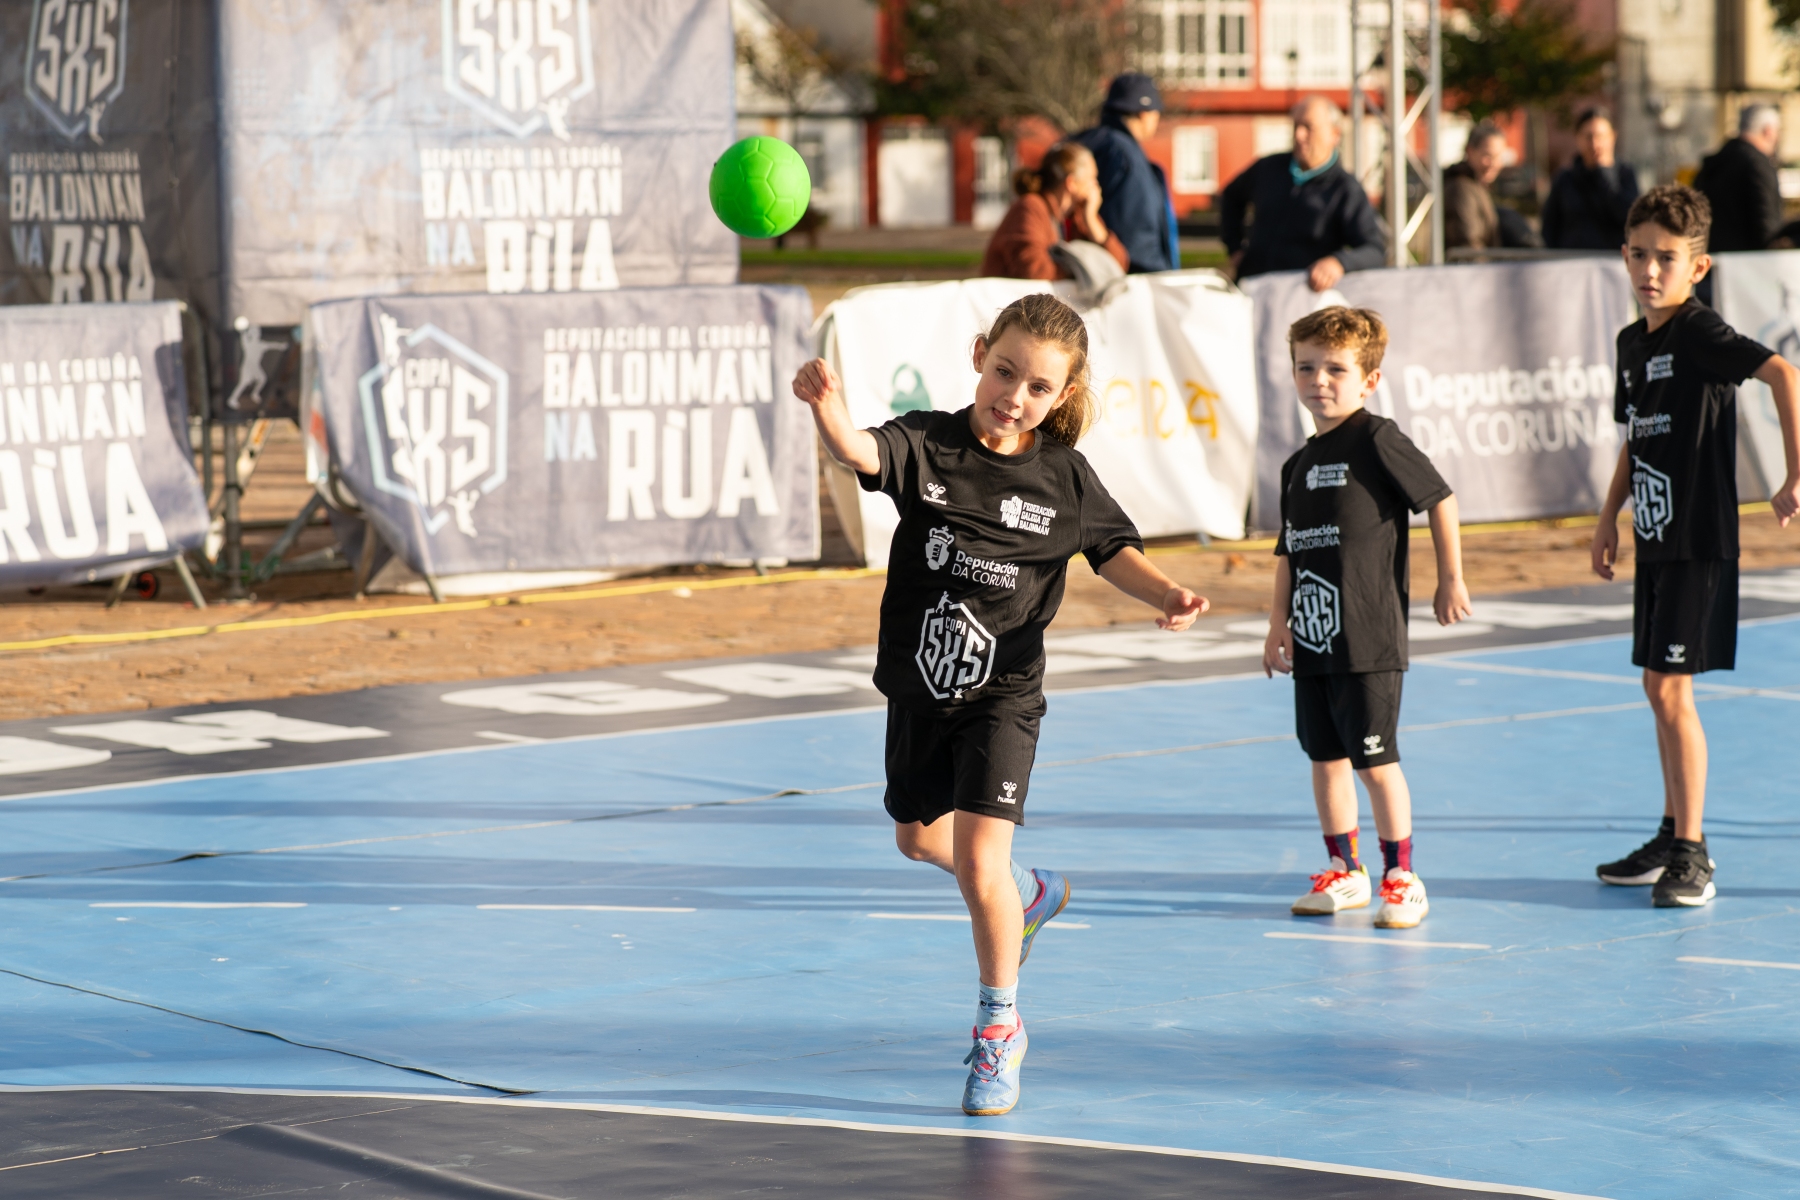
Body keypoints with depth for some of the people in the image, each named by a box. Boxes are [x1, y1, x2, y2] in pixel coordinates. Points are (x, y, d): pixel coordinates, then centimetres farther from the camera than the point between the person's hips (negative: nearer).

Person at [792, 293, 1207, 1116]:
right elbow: (860, 452, -32)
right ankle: (1029, 896, 52)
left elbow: (1114, 549, 9)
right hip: (919, 684, 3)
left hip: (1001, 693, -3)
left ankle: (1000, 1023, 7)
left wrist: (1166, 595, -11)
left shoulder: (1064, 478, -7)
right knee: (919, 836, 22)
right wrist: (827, 409, -55)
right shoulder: (926, 444, -11)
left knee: (979, 860, -13)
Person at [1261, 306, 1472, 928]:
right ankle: (1344, 872, 24)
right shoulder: (1299, 463, 13)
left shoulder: (1378, 441, -9)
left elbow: (1439, 499, -6)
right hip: (1313, 638, 7)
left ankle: (1401, 878, 6)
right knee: (1325, 756, 12)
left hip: (1369, 638, -7)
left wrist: (1451, 580, -4)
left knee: (1376, 760, -4)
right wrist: (1279, 621, 11)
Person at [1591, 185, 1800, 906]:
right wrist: (1610, 517, 19)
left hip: (1698, 542, -9)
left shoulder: (1700, 333, -15)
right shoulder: (1632, 341, 11)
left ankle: (1692, 856, -4)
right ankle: (1673, 838, 25)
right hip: (1656, 541, 9)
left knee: (1671, 689, -10)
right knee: (1658, 689, 14)